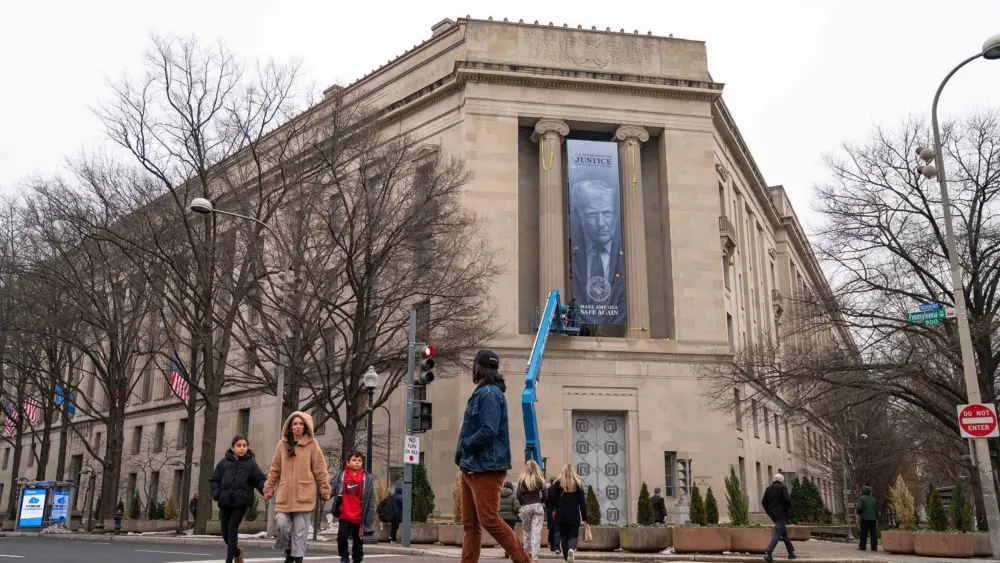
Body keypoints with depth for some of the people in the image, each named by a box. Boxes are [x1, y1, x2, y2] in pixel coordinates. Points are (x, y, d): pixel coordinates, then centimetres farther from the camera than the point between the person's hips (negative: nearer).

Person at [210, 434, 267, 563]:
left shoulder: (251, 463, 0)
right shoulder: (224, 462, 6)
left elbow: (260, 480, -5)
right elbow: (214, 480, 12)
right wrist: (216, 494, -4)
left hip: (241, 502, -3)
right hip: (225, 502, 3)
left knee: (232, 529, -11)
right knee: (225, 531, 10)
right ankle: (237, 551, 38)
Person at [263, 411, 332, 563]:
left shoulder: (312, 444, -1)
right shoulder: (282, 444, 7)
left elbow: (320, 471, 1)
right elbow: (274, 470, 12)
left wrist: (325, 491, 0)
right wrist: (268, 489, 10)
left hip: (304, 495, -2)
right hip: (285, 495, 2)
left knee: (300, 531, -1)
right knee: (282, 524, -6)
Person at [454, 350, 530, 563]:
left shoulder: (489, 393, -13)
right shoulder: (481, 393, 17)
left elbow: (489, 431, -23)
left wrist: (463, 448, -13)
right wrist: (463, 456, 7)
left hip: (485, 469, -10)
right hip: (471, 469, 10)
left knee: (490, 520, -11)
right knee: (470, 524, 8)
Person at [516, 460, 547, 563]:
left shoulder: (522, 480, 2)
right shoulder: (540, 480, 3)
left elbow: (518, 495, -6)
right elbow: (545, 496, -1)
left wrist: (523, 503, 9)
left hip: (525, 507, 1)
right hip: (538, 507, -1)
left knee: (527, 531, 16)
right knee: (536, 532, -3)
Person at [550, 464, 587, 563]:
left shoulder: (558, 483, 0)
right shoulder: (578, 484, 1)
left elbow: (554, 500, 2)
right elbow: (582, 502, 1)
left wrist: (555, 511, 13)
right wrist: (584, 517, 4)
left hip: (561, 515, 0)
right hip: (574, 515, 0)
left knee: (563, 536, 11)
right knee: (573, 535, 3)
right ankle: (571, 549, -26)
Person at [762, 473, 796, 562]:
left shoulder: (768, 488, 11)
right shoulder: (783, 487, -5)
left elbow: (763, 502, 7)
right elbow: (787, 499, -18)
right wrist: (790, 507, 2)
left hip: (773, 515, 7)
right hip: (781, 514, -7)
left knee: (784, 533, 20)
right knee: (778, 534, -11)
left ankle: (791, 552, 27)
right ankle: (768, 553, -24)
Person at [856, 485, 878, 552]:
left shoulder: (861, 498, -8)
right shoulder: (873, 499, 13)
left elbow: (859, 507, -19)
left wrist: (858, 512, 1)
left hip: (865, 518, -5)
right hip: (873, 518, 5)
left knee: (863, 533, 2)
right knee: (873, 533, 5)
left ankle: (862, 546, 5)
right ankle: (874, 547, 2)